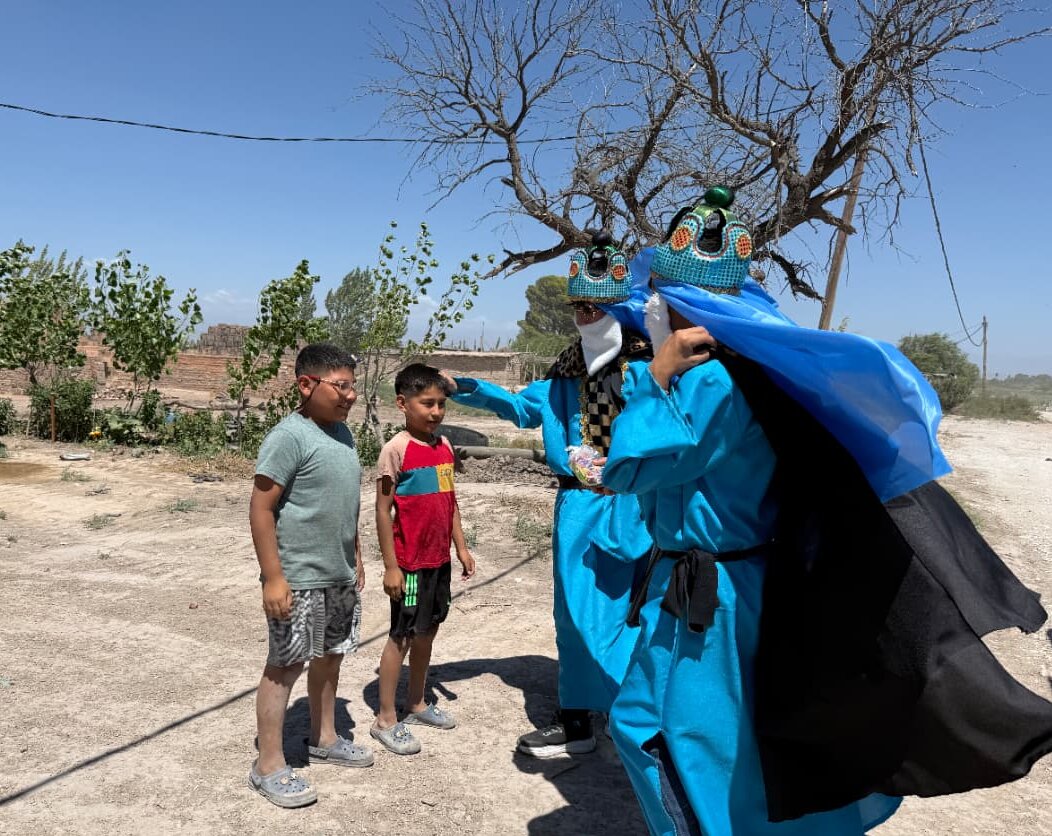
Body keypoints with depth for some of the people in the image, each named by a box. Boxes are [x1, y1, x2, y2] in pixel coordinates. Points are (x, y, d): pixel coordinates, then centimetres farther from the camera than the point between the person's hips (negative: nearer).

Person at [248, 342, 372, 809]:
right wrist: (273, 577, -21)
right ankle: (268, 767, 15)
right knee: (285, 666, 2)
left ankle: (324, 739, 36)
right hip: (298, 578, -8)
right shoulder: (289, 436, -17)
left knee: (330, 657, 19)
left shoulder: (342, 433, 9)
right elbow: (261, 508, -19)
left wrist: (356, 559, 19)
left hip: (339, 575, 8)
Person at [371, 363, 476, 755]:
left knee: (427, 631, 17)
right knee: (402, 635, 3)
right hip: (410, 562, -7)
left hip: (439, 559, 7)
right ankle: (385, 719, 17)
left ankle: (417, 703, 33)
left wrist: (461, 547, 13)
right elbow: (383, 510, -13)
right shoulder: (396, 449, -14)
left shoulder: (444, 446, 7)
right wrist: (391, 566, -14)